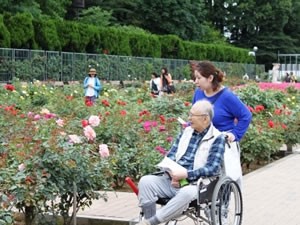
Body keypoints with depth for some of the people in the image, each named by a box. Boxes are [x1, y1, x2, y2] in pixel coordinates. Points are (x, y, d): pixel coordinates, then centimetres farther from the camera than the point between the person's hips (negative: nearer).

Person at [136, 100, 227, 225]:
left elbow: (213, 168, -12)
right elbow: (171, 155, 13)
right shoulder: (186, 131, 15)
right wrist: (173, 174, -9)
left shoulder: (217, 138, -2)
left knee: (186, 193, -39)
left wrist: (186, 174, -22)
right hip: (173, 181, 6)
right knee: (146, 181, -19)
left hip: (194, 185, -5)